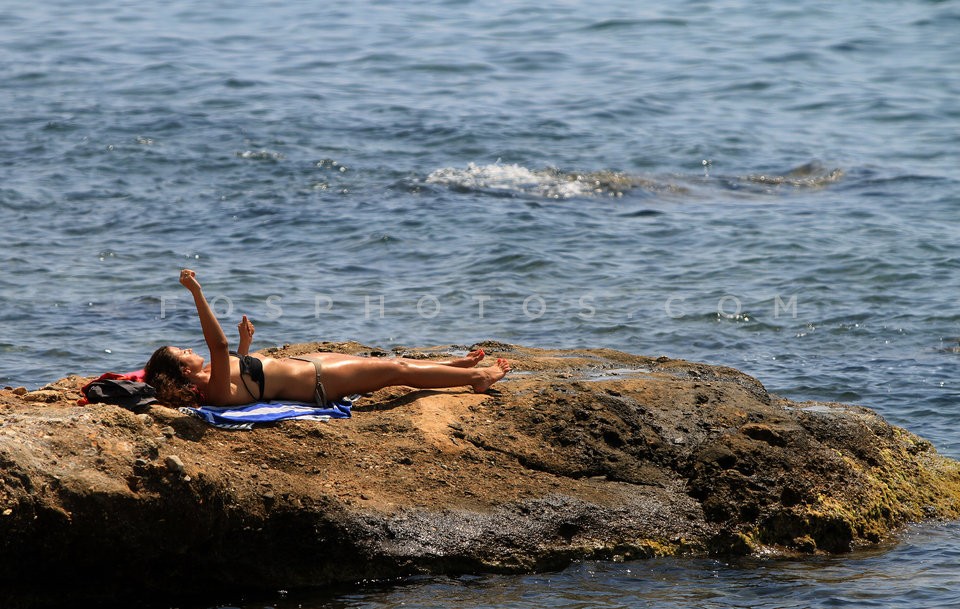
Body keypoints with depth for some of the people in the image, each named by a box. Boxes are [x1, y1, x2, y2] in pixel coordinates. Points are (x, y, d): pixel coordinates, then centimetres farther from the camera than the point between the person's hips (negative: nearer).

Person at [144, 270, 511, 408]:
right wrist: (197, 295, -53)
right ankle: (476, 376, 22)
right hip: (316, 381, -10)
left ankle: (463, 367, 42)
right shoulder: (217, 391, -32)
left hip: (306, 364, 10)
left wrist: (244, 343, 6)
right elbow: (219, 346, -48)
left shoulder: (210, 379, -3)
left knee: (391, 365, 22)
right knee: (396, 371, 4)